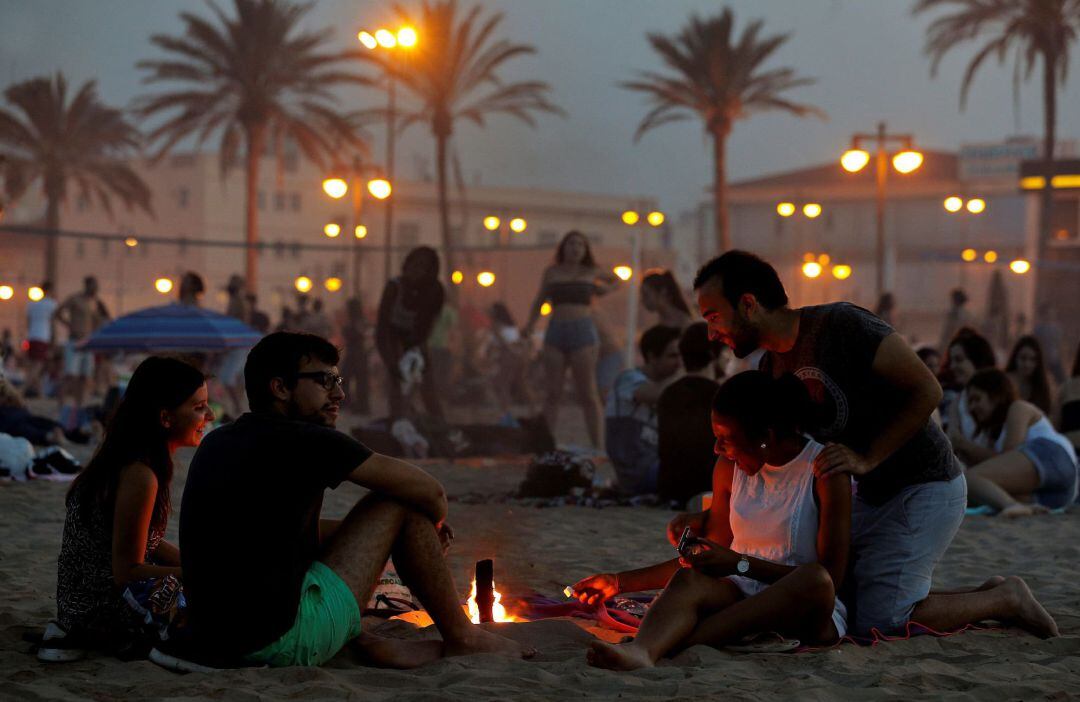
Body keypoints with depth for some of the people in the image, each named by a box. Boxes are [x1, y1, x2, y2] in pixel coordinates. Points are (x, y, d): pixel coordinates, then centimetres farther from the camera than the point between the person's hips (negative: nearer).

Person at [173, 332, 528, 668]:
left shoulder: (216, 442, 15)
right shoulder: (302, 441, -9)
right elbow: (429, 491, -4)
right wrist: (429, 529, 21)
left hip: (217, 637, 8)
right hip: (282, 640, -8)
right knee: (401, 502, 1)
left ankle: (362, 641, 14)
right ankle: (462, 637, 16)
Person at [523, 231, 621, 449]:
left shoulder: (591, 273, 11)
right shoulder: (551, 272, 14)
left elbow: (617, 280, 29)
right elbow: (539, 301, 17)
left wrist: (605, 288, 10)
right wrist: (530, 325, 3)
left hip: (583, 333, -2)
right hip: (556, 333, 2)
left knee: (588, 395, -4)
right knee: (553, 394, 0)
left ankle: (598, 446, -5)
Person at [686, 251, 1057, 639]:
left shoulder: (840, 324, -20)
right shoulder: (772, 369, 5)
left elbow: (927, 391, -20)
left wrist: (867, 459, -25)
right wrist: (708, 519, 0)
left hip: (925, 487, -9)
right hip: (871, 496, 9)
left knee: (879, 621, -18)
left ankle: (1004, 600, 4)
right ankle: (985, 597, 13)